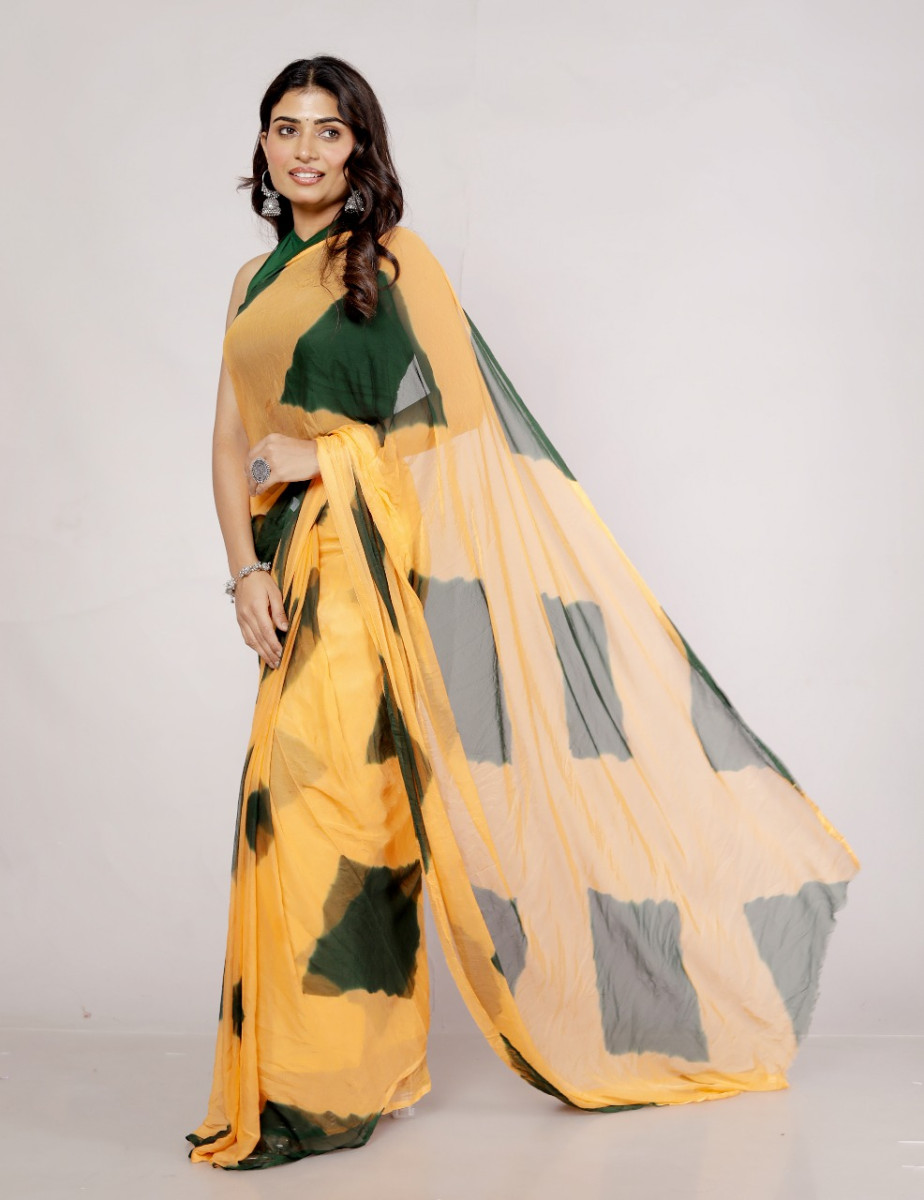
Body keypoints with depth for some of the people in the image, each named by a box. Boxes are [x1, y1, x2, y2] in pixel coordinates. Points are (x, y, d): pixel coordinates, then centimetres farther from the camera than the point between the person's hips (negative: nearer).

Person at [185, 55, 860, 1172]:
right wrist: (246, 570, 1)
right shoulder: (255, 283, 19)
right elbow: (233, 442, 14)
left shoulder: (391, 259, 2)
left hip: (375, 550, -6)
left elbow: (448, 417, -6)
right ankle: (365, 1065, 15)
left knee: (317, 784, -14)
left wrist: (323, 459, -10)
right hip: (298, 559, 6)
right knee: (323, 795, 5)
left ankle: (320, 1087, -6)